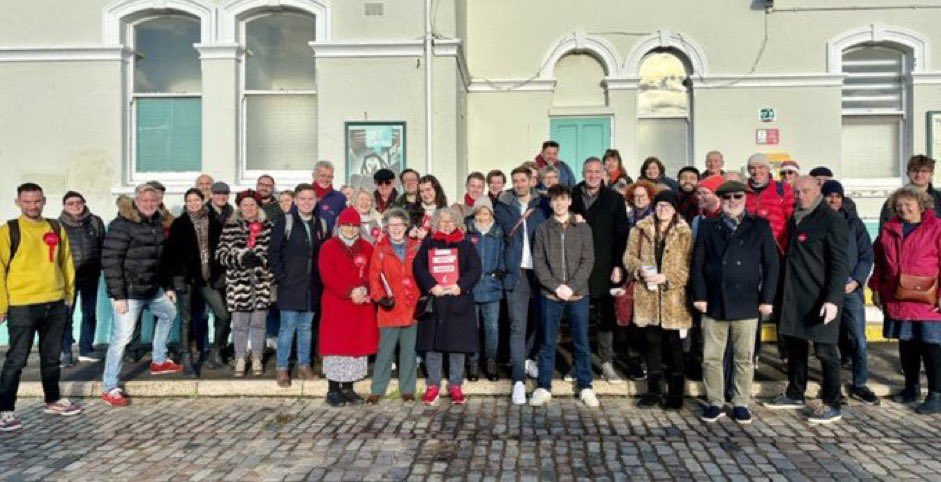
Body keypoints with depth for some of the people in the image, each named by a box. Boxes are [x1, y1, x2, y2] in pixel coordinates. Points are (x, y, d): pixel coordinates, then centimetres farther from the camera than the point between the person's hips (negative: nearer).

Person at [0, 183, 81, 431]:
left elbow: (66, 262, 14)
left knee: (52, 356, 15)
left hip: (56, 304, 4)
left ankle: (53, 400, 29)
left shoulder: (56, 228, 8)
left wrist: (69, 294, 12)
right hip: (22, 306, -4)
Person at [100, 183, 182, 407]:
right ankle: (109, 388, 5)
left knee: (169, 312, 25)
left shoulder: (156, 224, 11)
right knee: (122, 337, -7)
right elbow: (110, 261, -18)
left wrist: (168, 286, 18)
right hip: (129, 292, -9)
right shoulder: (122, 225, -14)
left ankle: (159, 361, 40)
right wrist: (118, 295, -21)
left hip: (153, 289, 9)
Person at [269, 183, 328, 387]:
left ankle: (304, 365, 24)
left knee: (307, 328, 12)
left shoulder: (321, 225, 9)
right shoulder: (285, 223, -4)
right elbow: (273, 253, -5)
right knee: (288, 327, 0)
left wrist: (321, 279, 2)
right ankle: (282, 368, 12)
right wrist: (281, 277, -9)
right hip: (290, 286, -4)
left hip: (312, 287, 4)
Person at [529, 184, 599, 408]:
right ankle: (544, 388, 16)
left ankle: (585, 387, 19)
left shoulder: (583, 228, 5)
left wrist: (572, 287, -11)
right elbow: (538, 263, 0)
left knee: (582, 342, 7)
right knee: (547, 343, 7)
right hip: (550, 295, 0)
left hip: (578, 294, 0)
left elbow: (588, 261, -1)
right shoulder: (542, 229, 5)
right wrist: (556, 286, -12)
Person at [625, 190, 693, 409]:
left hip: (674, 298, -2)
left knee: (674, 345, 3)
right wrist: (640, 269, -13)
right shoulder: (640, 229, 7)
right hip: (647, 297, 2)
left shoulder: (684, 233, 0)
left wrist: (666, 277, -16)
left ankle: (675, 393, 16)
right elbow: (629, 255, 6)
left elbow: (689, 266, -4)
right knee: (652, 343, 11)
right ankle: (653, 391, 22)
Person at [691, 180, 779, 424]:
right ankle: (714, 402, 18)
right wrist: (699, 295, -2)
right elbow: (697, 263, 6)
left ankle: (741, 403, 21)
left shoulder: (760, 226, 6)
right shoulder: (707, 226, 9)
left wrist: (767, 299, -2)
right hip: (714, 304, 1)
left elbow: (771, 264, 4)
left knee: (744, 358, 8)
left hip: (746, 304, -1)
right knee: (711, 358, 5)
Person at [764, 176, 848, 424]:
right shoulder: (795, 219, 14)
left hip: (821, 298, -7)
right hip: (794, 296, 7)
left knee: (824, 349, 0)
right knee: (795, 345, 15)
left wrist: (833, 299, -21)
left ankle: (832, 405, 11)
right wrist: (785, 292, 13)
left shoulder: (831, 220, -8)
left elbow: (839, 263, -13)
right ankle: (795, 394, 29)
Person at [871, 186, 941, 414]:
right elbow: (879, 261, 17)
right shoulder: (889, 229, 11)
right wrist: (876, 288, 14)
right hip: (897, 299, 5)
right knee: (906, 344, 13)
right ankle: (911, 389, 27)